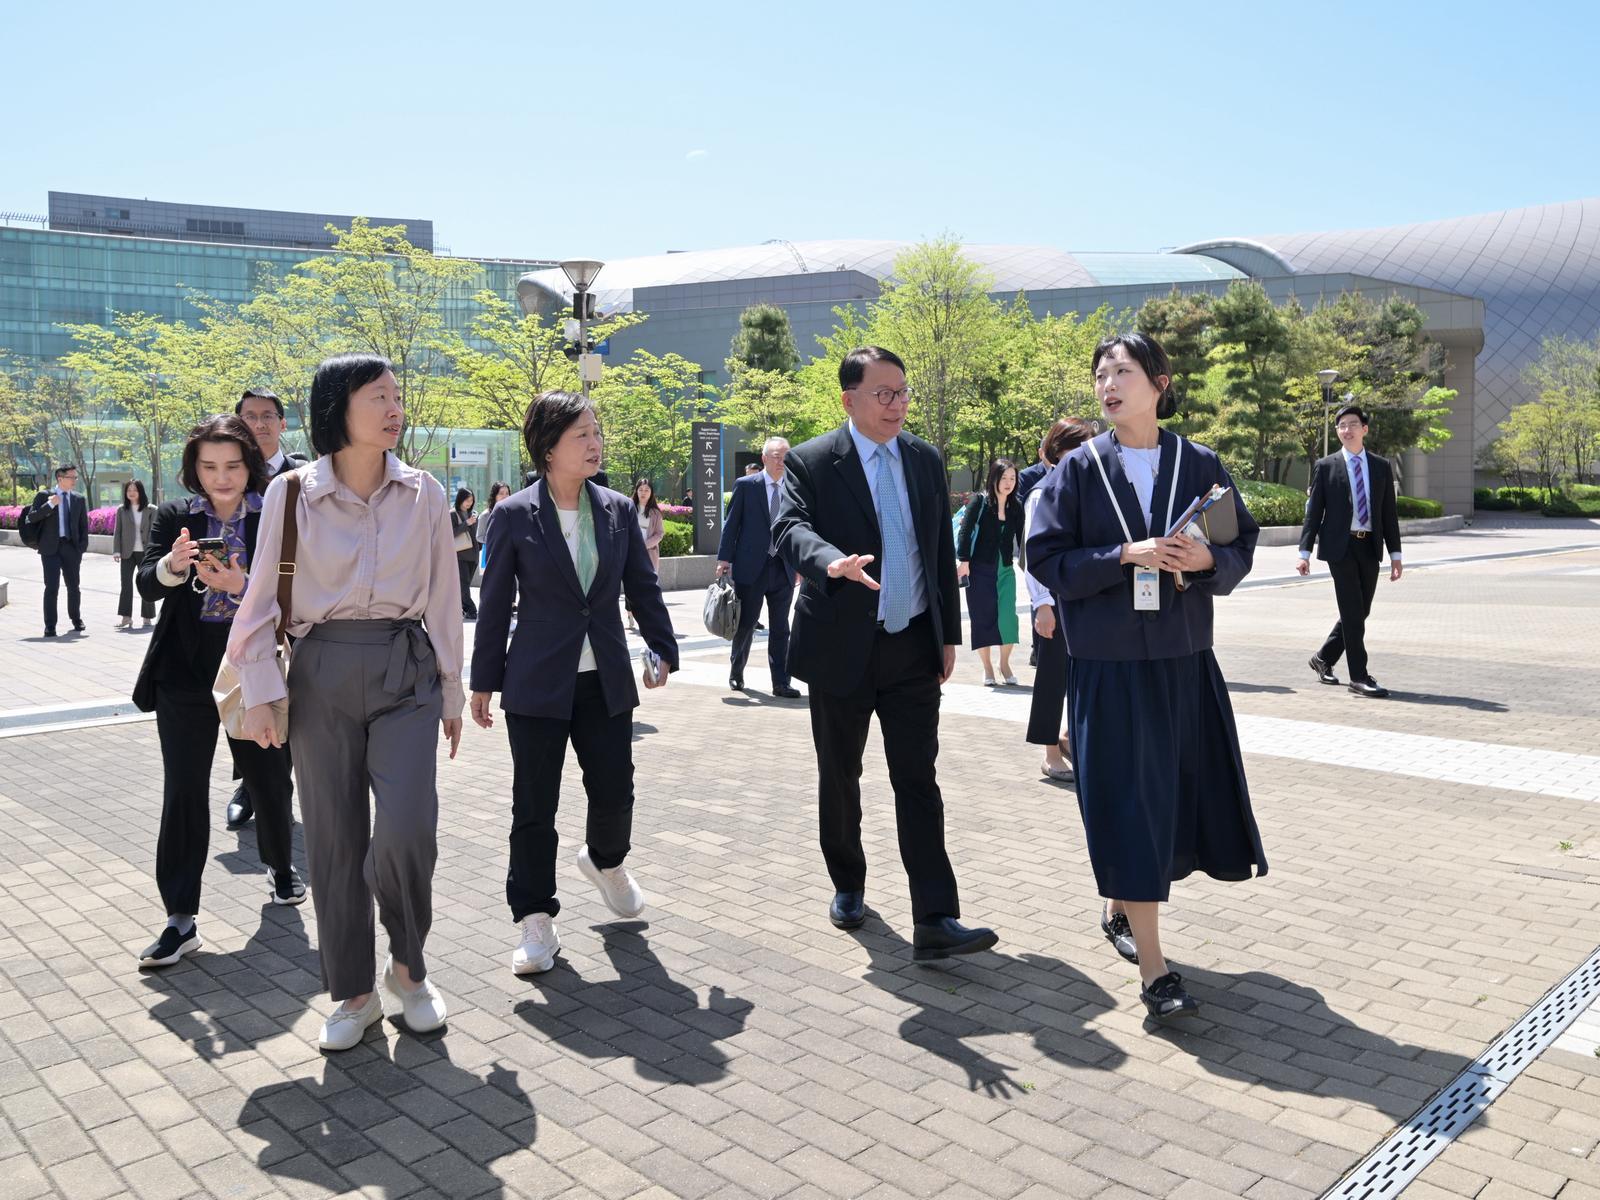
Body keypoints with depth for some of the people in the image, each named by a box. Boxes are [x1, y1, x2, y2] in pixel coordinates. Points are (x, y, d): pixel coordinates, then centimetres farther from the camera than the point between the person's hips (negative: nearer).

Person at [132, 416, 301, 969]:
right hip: (186, 675, 0)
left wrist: (241, 587, -28)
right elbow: (146, 583, -8)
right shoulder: (175, 517, 2)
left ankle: (280, 867, 41)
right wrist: (171, 565, -30)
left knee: (270, 780, 13)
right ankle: (181, 918, 6)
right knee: (183, 794, -2)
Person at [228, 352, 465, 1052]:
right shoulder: (291, 493, -2)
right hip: (323, 676, 0)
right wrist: (259, 692, -3)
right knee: (334, 839, 6)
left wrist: (451, 693, 9)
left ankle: (408, 965, 13)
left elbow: (442, 599, 7)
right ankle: (354, 991, 23)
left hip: (406, 672, 0)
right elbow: (262, 600, 2)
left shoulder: (423, 495, 2)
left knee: (407, 829, -15)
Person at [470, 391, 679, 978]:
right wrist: (484, 681, 1)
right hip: (538, 684, -3)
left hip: (607, 683, 3)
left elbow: (643, 588, 10)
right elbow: (495, 604, -1)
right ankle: (536, 922, 15)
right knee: (534, 806, 3)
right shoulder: (514, 517, -6)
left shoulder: (619, 510, 4)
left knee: (614, 791, 7)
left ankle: (605, 860, 40)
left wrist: (662, 651, 2)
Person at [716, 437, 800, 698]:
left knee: (781, 629, 4)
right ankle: (736, 673, 27)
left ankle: (781, 683, 8)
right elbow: (731, 524, -1)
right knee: (746, 624, 7)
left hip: (783, 568, 3)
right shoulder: (745, 485, -2)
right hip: (751, 567, -3)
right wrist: (724, 558, -6)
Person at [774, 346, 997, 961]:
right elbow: (791, 528, -23)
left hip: (914, 647, 3)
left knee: (919, 780, -3)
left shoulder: (926, 460, 8)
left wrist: (950, 634, 8)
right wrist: (833, 562, -45)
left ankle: (935, 921, -4)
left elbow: (943, 551, 11)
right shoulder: (810, 462, -6)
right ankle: (848, 886, 33)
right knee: (839, 777, 12)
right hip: (842, 648, -2)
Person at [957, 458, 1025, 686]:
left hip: (1005, 569, 3)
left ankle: (1005, 663, 12)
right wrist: (963, 560, -13)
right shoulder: (980, 501, -6)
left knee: (1008, 617, -8)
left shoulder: (1016, 506, 5)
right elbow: (966, 530, -8)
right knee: (983, 618, 2)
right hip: (979, 569, -3)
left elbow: (1020, 537, 9)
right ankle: (987, 667, 16)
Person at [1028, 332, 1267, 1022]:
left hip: (1184, 661, 3)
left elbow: (1243, 545, 7)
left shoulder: (1200, 465, 4)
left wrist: (1207, 560, -15)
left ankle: (1120, 909, 37)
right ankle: (1154, 973, 5)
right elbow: (1046, 559, -6)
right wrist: (1125, 556, -18)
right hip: (1109, 666, -3)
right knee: (1128, 804, -3)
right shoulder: (1079, 469, -2)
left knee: (1182, 794, 11)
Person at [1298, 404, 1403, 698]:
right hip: (1340, 546, -4)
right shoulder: (1326, 466, 2)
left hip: (1369, 548, 4)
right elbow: (1314, 511, 1)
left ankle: (1323, 658, 26)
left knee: (1359, 612, 8)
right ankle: (1359, 676, -1)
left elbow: (1389, 513, 11)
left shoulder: (1382, 466, 11)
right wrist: (1305, 552, -6)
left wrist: (1395, 554, 7)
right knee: (1352, 612, -7)